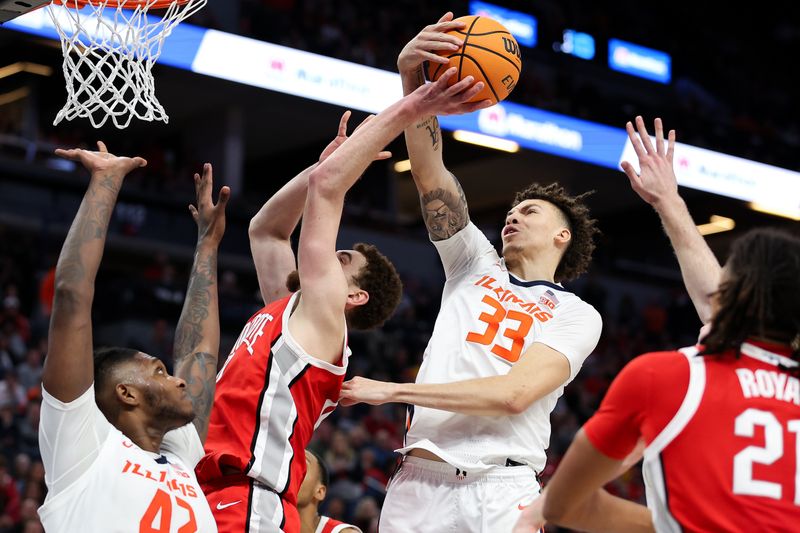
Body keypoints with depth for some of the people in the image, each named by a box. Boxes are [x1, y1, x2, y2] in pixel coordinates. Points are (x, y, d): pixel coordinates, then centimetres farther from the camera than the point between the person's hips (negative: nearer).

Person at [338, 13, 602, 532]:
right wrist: (413, 79, -9)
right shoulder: (477, 264, 19)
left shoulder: (578, 316, 8)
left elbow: (515, 393, -8)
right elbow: (429, 173, 7)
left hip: (502, 490, -3)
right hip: (419, 481, 3)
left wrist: (393, 391, -10)